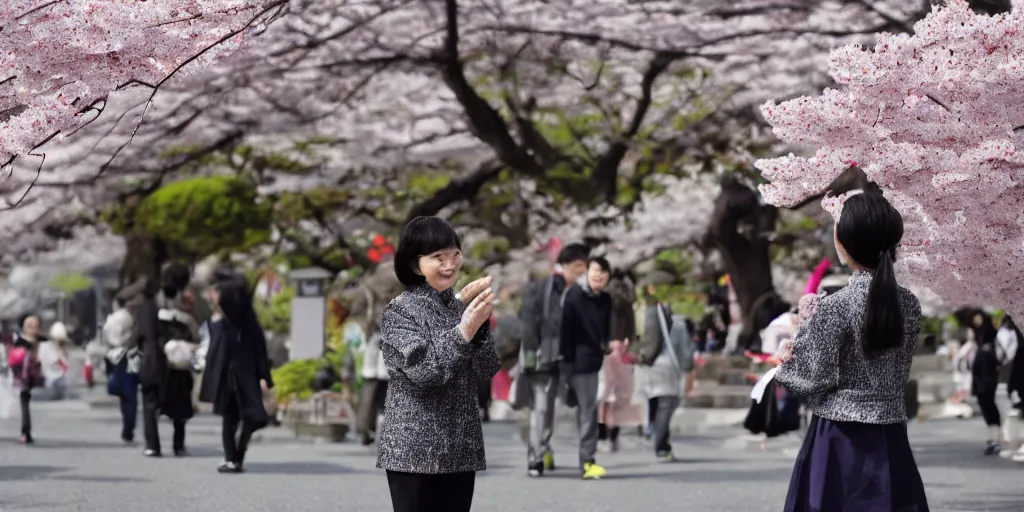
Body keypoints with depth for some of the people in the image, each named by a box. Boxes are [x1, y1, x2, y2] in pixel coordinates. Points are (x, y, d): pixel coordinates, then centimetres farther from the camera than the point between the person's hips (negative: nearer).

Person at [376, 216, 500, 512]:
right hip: (413, 449, -6)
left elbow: (486, 370, 1)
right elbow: (424, 371, -18)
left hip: (459, 450, 6)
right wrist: (464, 330, -27)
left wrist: (479, 320, -13)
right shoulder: (399, 312, -6)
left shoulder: (461, 307, 10)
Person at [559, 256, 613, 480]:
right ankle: (587, 461, -8)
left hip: (594, 361, 7)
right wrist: (566, 360, -17)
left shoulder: (605, 300, 11)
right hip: (579, 361, -7)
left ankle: (586, 459, 19)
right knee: (588, 410, -10)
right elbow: (565, 329, -14)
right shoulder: (575, 295, -11)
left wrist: (606, 345, 2)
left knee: (587, 410, 13)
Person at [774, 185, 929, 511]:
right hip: (890, 440, 5)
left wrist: (785, 361, 9)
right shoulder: (909, 304, 2)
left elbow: (814, 380, -12)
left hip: (842, 441, -5)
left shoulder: (835, 307, -15)